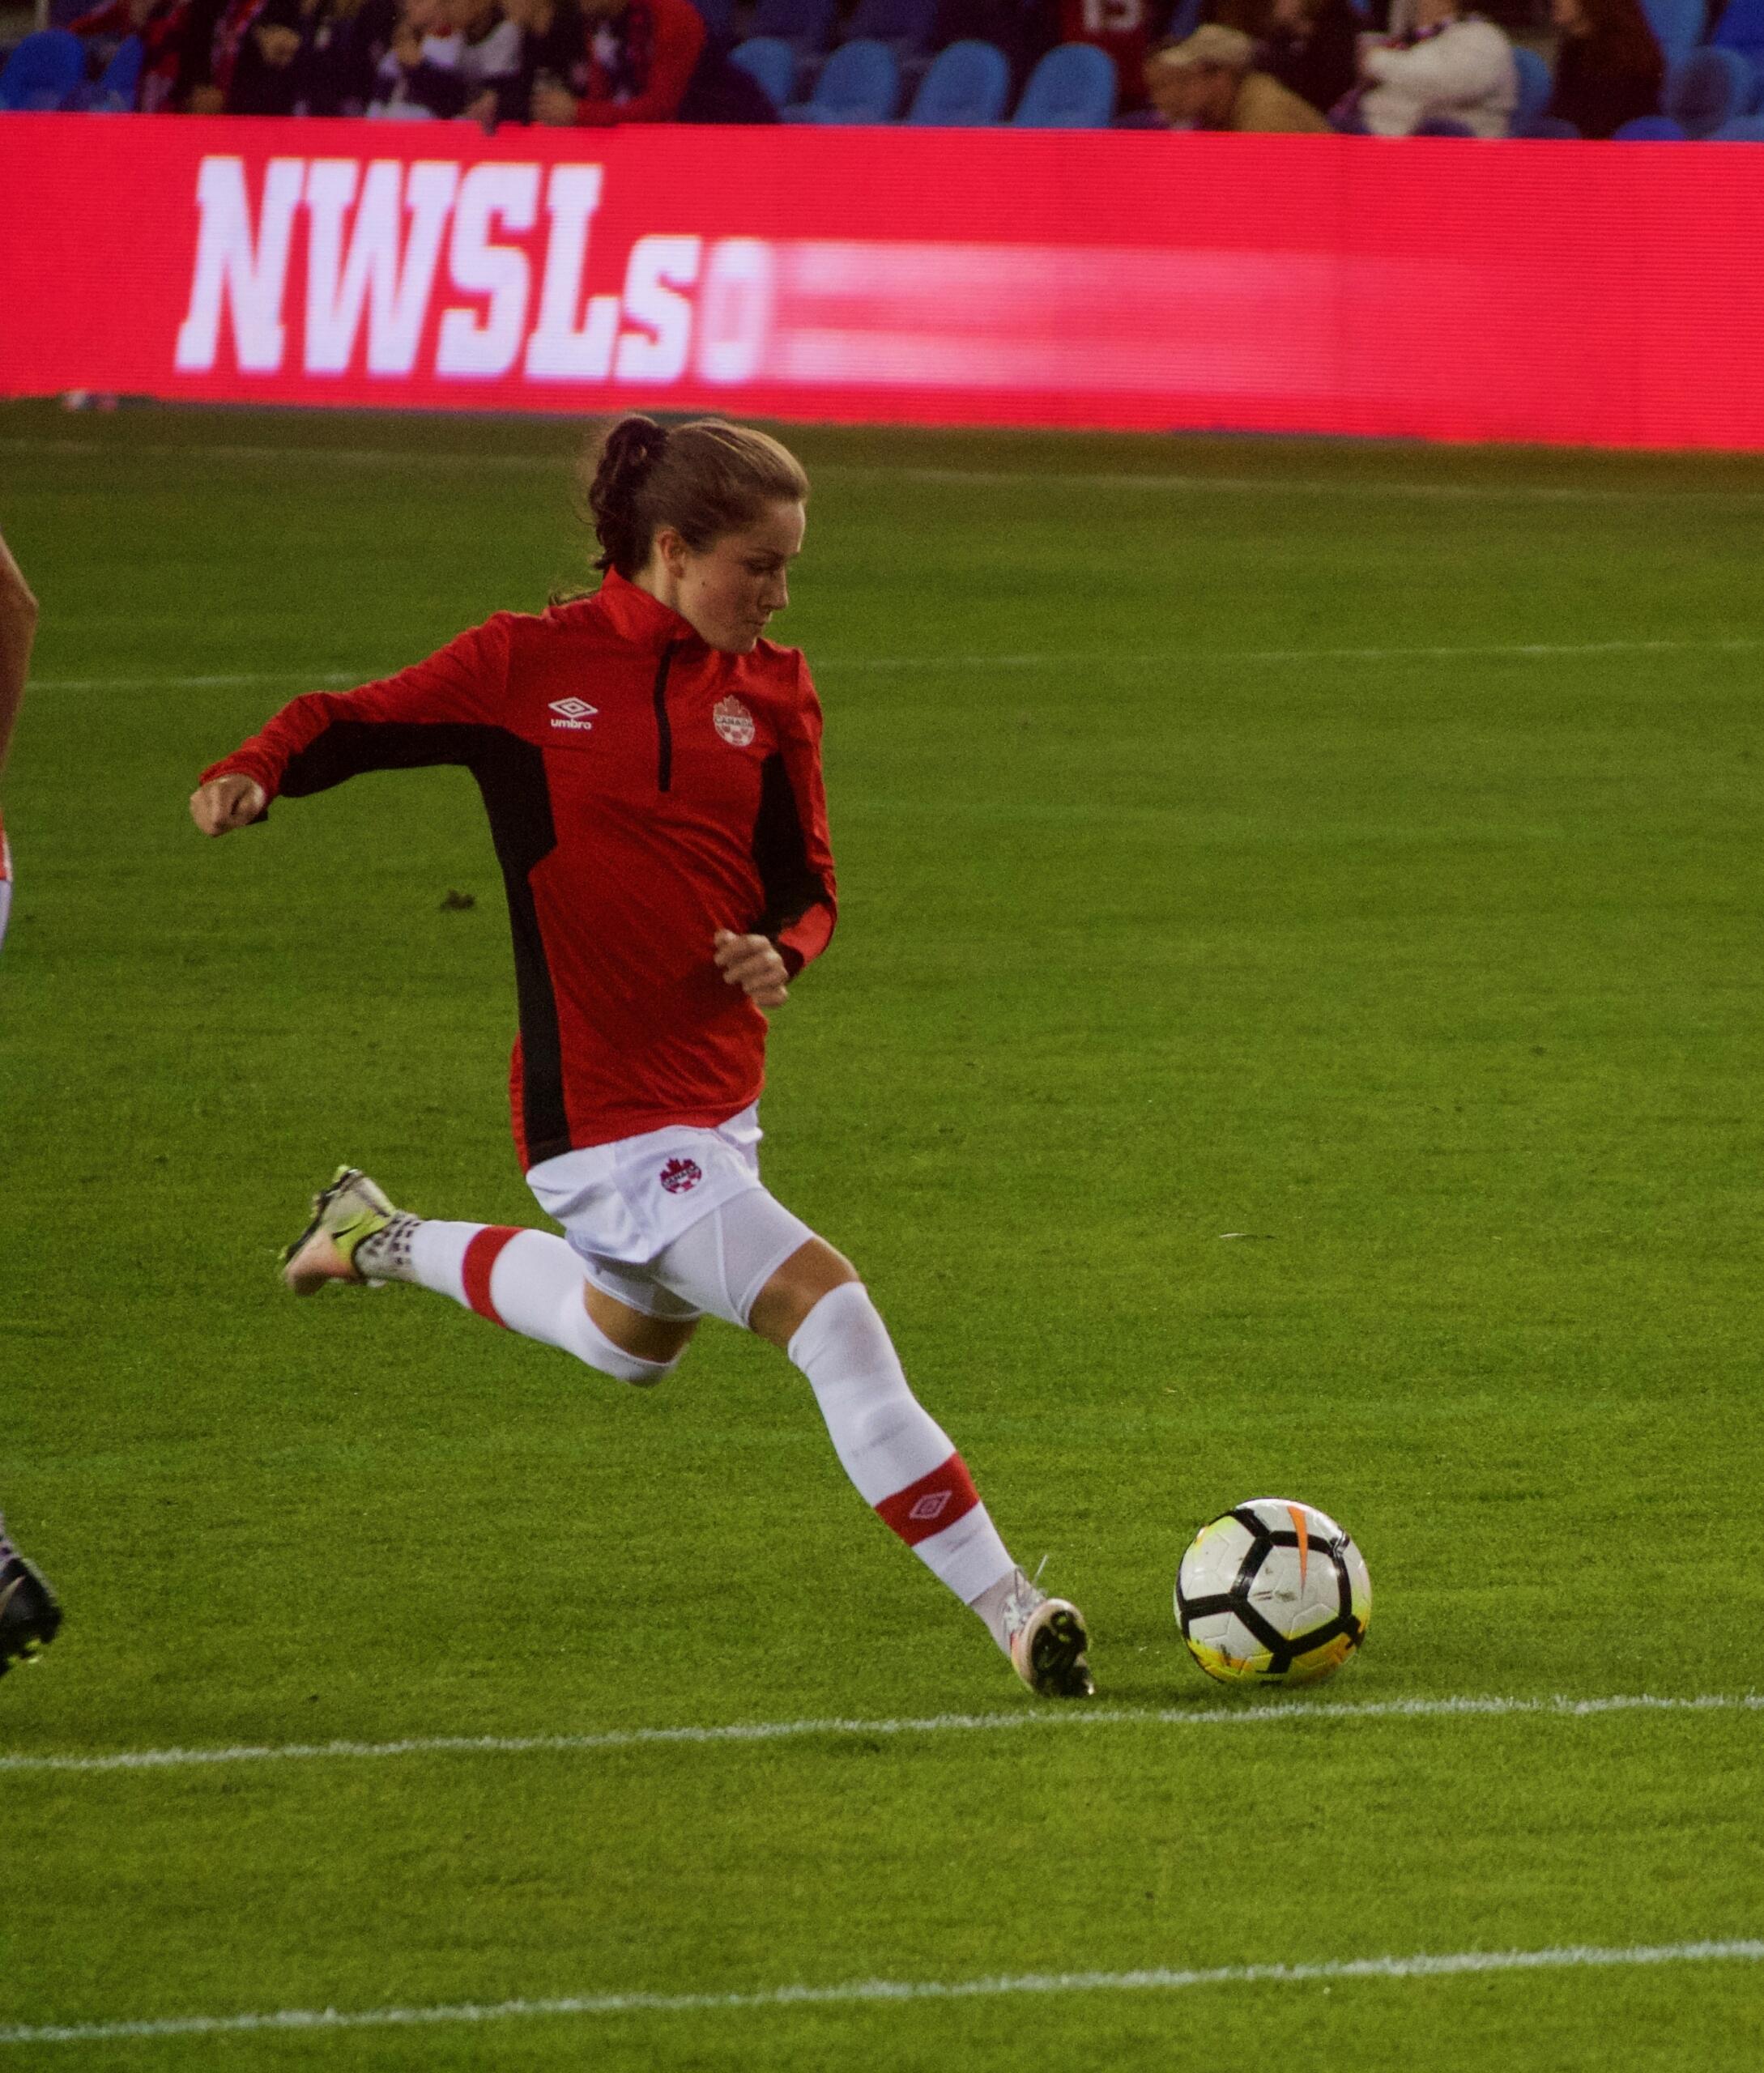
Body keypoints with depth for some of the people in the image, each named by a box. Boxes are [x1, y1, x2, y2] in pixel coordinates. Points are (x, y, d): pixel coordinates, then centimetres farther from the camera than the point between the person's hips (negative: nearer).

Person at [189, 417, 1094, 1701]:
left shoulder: (770, 691, 4)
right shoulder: (529, 666, -10)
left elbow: (805, 883, 9)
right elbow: (358, 724, 1)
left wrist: (780, 953, -14)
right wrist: (254, 774, -20)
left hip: (717, 1099, 8)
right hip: (607, 1119, -8)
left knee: (634, 1345, 32)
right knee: (832, 1316, -19)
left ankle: (388, 1241, 52)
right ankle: (1014, 1617, -16)